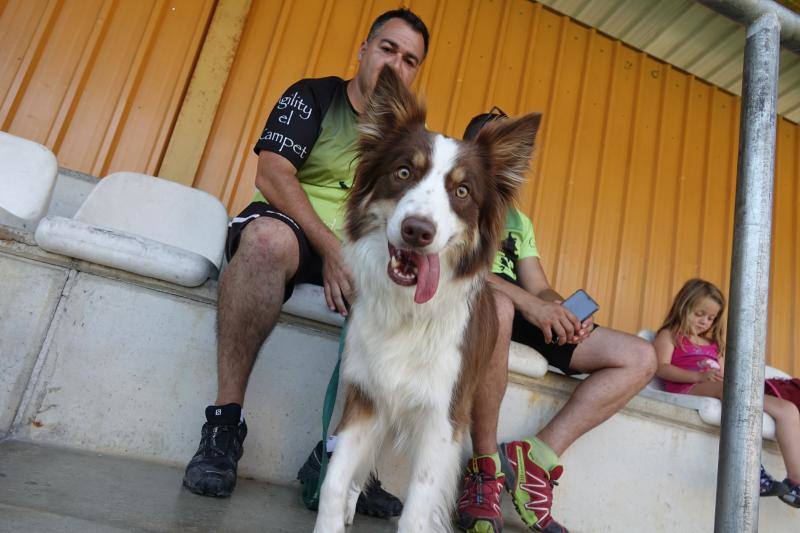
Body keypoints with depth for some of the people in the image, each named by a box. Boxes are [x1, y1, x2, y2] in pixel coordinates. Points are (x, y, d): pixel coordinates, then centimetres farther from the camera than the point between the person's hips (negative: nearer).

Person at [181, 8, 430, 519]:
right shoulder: (314, 96, 5)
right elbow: (273, 174, -10)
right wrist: (329, 248, -21)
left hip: (356, 251, 4)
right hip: (288, 225, -3)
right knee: (268, 236, -39)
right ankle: (225, 422, -26)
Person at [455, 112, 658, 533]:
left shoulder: (518, 220, 31)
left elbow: (539, 288, 20)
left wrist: (562, 310, -6)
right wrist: (527, 301, -21)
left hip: (528, 313, 7)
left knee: (641, 358, -3)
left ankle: (538, 456, -15)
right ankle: (486, 466, -24)